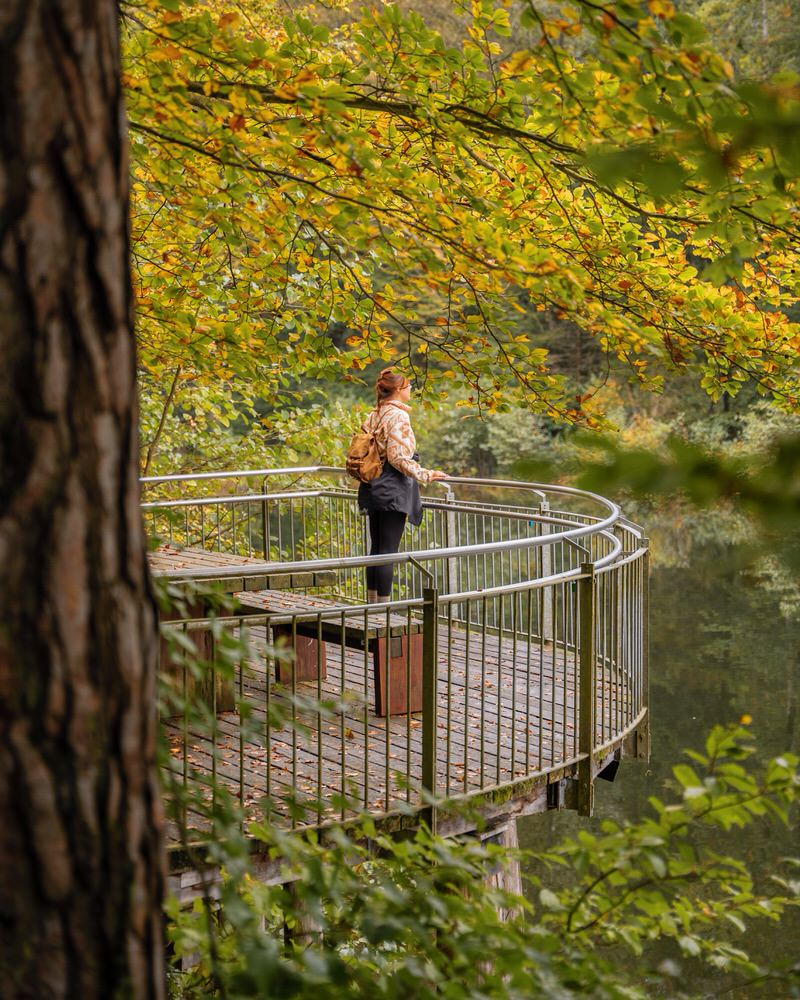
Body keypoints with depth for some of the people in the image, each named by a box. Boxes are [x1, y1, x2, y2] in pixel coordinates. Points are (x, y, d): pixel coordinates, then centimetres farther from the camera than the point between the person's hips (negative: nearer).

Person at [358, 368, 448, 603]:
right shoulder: (398, 415, -14)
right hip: (393, 489, -8)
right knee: (388, 550, -5)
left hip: (373, 487, 8)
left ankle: (372, 602, 17)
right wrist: (426, 475, -13)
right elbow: (398, 457, -19)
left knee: (376, 547, 13)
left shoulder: (374, 415, 10)